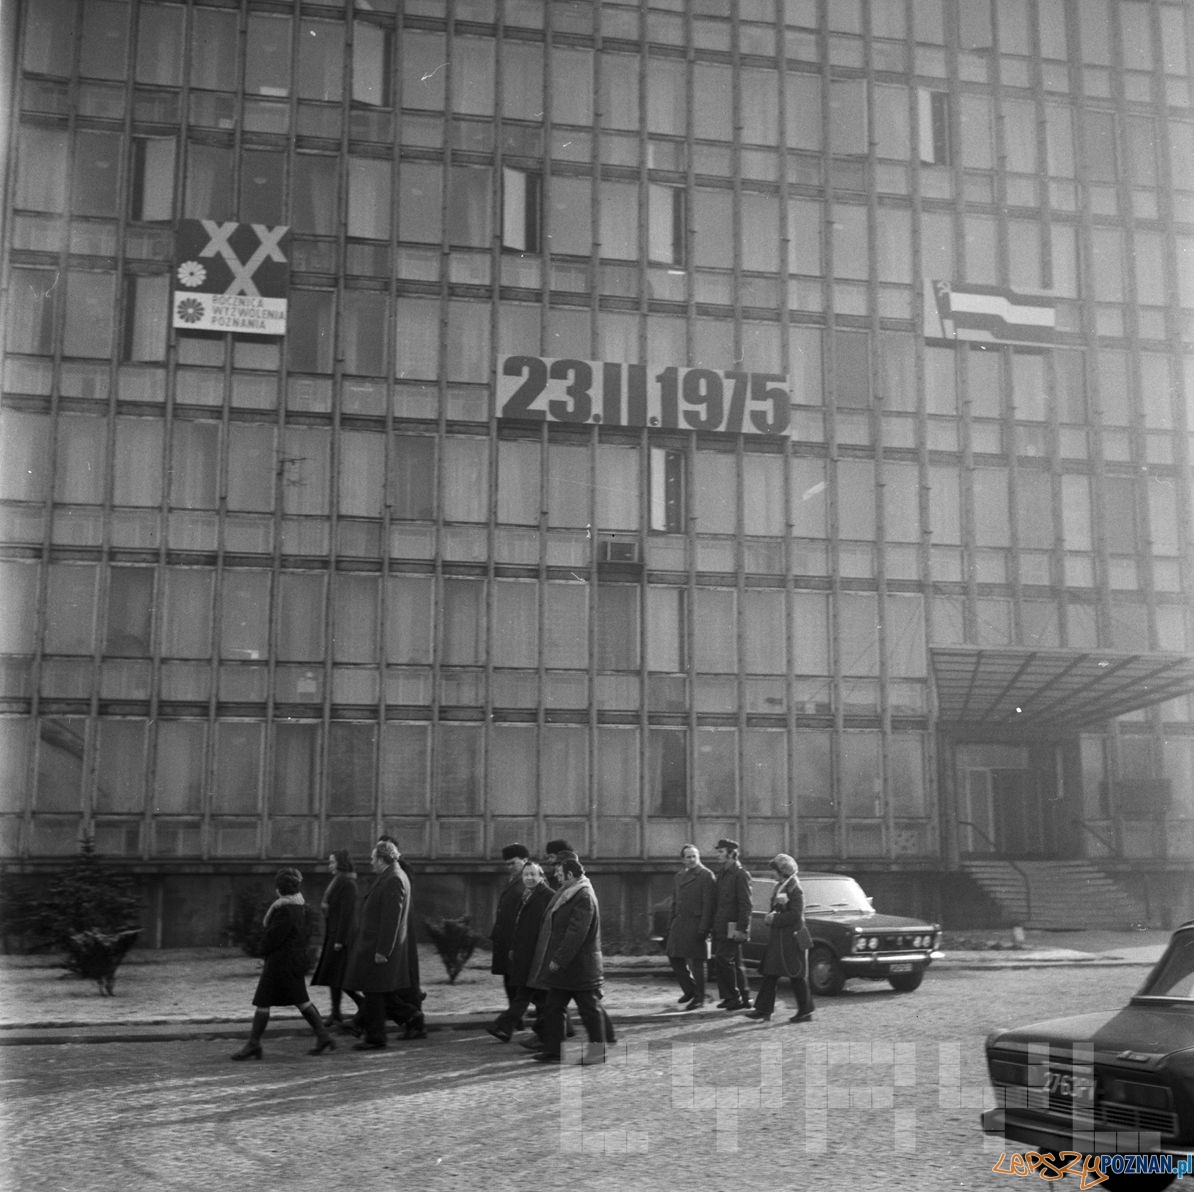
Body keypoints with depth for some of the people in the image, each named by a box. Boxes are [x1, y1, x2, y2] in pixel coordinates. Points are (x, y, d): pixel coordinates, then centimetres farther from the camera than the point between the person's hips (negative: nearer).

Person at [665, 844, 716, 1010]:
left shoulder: (706, 876, -6)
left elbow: (708, 905, -12)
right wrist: (670, 926, 12)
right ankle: (689, 989, 27)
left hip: (696, 925, -7)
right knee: (674, 958, 8)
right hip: (679, 924, 7)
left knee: (696, 962, -1)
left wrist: (703, 929, -17)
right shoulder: (678, 877, 16)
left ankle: (699, 998, 11)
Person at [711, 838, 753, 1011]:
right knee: (735, 963, 11)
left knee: (723, 959, -12)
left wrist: (741, 929, -19)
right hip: (721, 928, 9)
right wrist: (714, 926, 15)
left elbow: (745, 904, -15)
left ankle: (733, 996, -3)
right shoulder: (722, 874, 17)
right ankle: (744, 998, 17)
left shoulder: (740, 875, -10)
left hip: (732, 927, -9)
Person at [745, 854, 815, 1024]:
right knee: (770, 974, 6)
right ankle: (764, 1010, 8)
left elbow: (795, 915, -19)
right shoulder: (779, 886, 14)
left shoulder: (795, 889, -13)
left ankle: (805, 1011, 9)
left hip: (792, 938, -9)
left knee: (797, 977, -1)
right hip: (778, 938, 9)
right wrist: (770, 916, -2)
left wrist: (775, 919, -17)